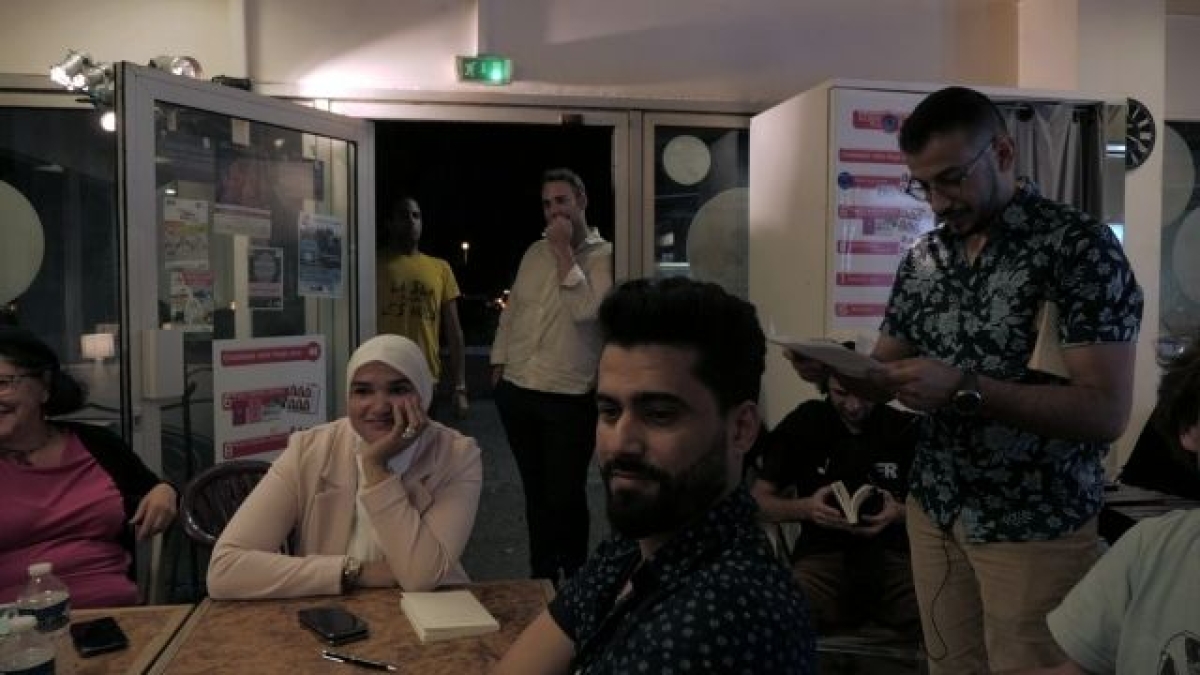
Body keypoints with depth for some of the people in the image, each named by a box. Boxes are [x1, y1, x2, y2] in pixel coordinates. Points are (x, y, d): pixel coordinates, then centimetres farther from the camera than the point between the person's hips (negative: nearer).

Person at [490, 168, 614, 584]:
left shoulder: (604, 255, -6)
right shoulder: (535, 252, 11)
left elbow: (585, 310, -21)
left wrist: (564, 250, -16)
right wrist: (499, 363, 13)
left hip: (569, 398, -6)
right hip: (516, 391, 6)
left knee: (566, 494, 1)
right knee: (535, 490, 17)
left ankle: (572, 578, 21)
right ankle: (541, 575, 32)